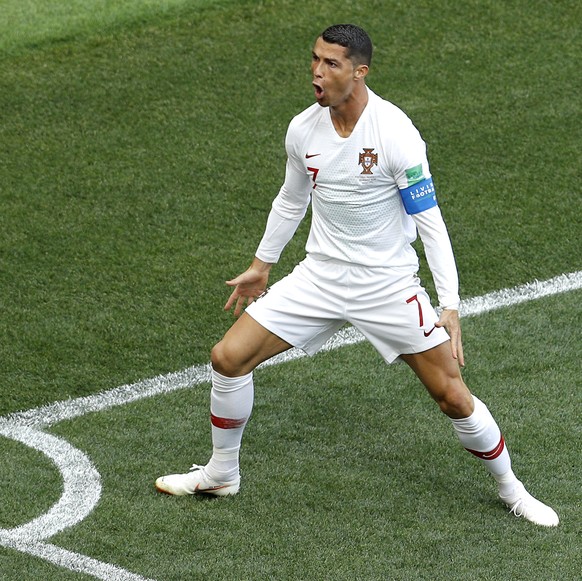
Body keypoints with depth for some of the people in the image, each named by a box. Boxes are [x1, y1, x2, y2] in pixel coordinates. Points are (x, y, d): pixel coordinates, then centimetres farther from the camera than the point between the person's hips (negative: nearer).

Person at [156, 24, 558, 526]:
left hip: (389, 285, -4)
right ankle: (221, 474, 19)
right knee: (229, 358, -3)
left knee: (452, 396, -6)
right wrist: (261, 265, 24)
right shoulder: (303, 130, -4)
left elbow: (429, 221, -17)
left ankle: (511, 489, 19)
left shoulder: (395, 133, -20)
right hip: (321, 275, 4)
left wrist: (450, 307, -22)